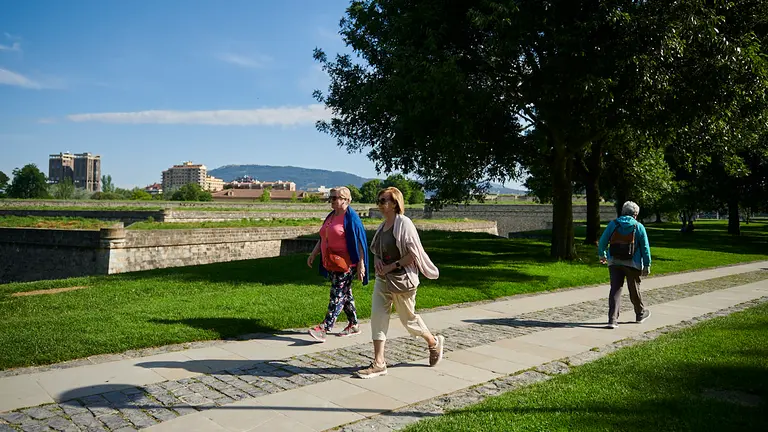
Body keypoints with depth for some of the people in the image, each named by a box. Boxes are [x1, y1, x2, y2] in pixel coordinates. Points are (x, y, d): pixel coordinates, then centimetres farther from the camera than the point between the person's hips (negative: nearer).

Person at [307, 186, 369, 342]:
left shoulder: (351, 217, -12)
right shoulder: (331, 216, 15)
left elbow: (359, 241, -15)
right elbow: (322, 239, 21)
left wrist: (361, 264, -19)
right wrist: (313, 254, 13)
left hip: (345, 264, -9)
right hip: (331, 263, 9)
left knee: (337, 295, -8)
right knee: (345, 294, 15)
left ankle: (323, 329, -12)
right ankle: (353, 325, 25)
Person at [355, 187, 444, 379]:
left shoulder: (404, 223, -15)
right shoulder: (383, 225, 8)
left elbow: (413, 254, -19)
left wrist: (392, 266, -19)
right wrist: (377, 261, -2)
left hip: (402, 279, -7)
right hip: (382, 279, 7)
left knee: (408, 318, 8)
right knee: (377, 316, 0)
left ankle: (434, 343, 35)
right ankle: (379, 363, 5)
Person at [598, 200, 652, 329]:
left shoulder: (613, 224, 1)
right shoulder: (639, 227, -3)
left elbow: (603, 241, 4)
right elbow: (645, 247, -3)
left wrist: (601, 254, 20)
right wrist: (647, 265, 1)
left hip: (614, 262, 1)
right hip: (632, 264, -1)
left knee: (615, 290, 1)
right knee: (634, 290, 15)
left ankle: (612, 319, -8)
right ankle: (641, 313, 37)